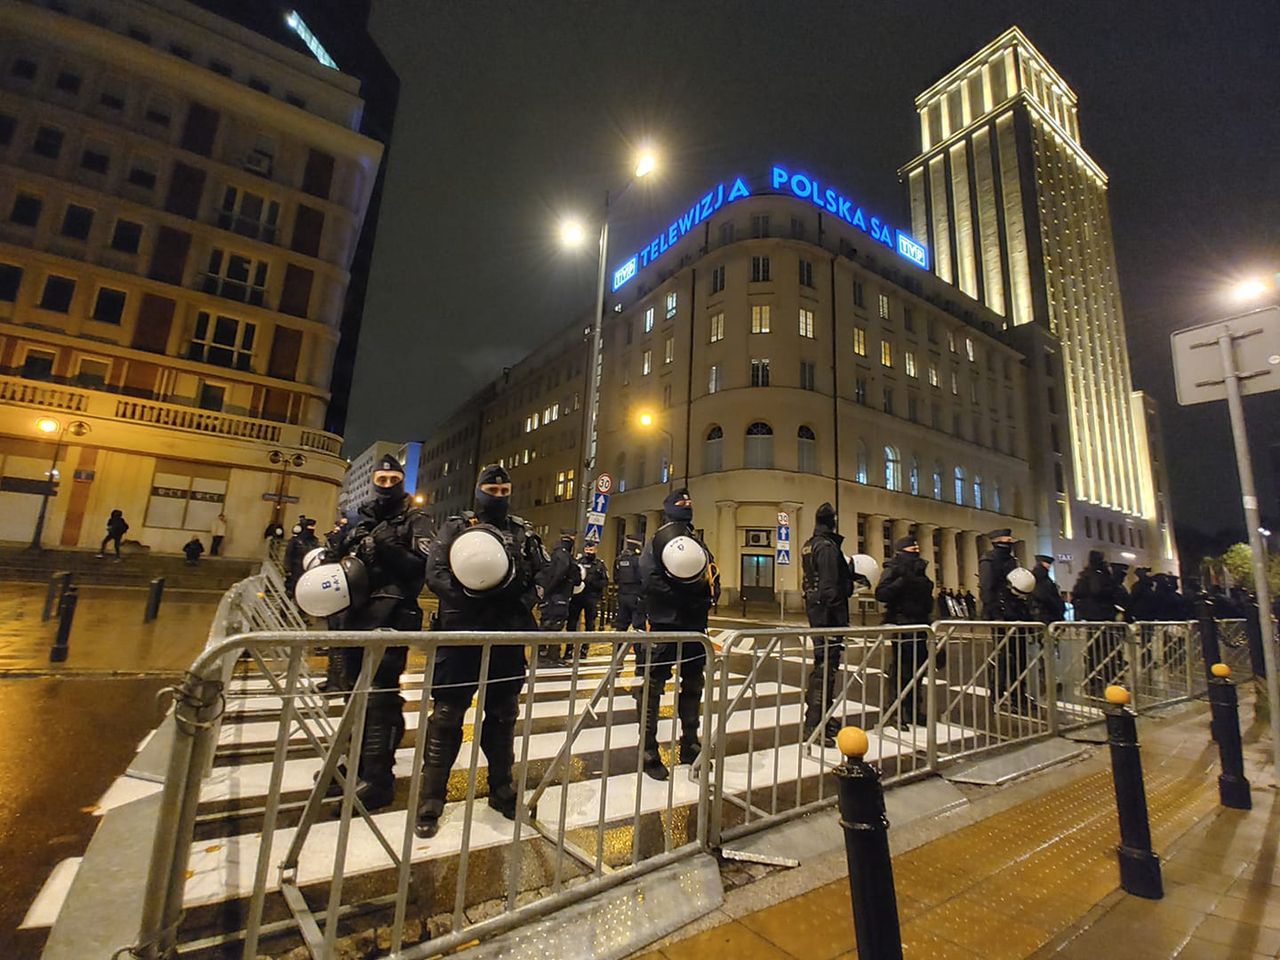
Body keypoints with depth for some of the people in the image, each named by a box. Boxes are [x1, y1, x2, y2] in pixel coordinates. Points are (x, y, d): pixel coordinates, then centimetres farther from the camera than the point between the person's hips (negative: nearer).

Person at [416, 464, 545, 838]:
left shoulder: (523, 531, 9)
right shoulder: (456, 527, 3)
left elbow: (543, 575, 5)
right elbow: (435, 573, -7)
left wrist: (521, 599, -12)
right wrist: (467, 594, -21)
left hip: (508, 637, 3)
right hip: (462, 632, -3)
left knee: (503, 714, 15)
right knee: (447, 715, 4)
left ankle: (501, 788, 32)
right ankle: (432, 799, 19)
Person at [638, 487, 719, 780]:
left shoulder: (699, 544, 16)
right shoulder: (657, 541, -4)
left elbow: (714, 580, 13)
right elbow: (652, 580, -17)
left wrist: (703, 600, -7)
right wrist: (685, 599, -18)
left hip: (694, 625, 8)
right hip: (664, 625, -7)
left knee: (693, 685, 16)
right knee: (653, 687, -3)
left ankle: (690, 745, 31)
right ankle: (648, 752, 6)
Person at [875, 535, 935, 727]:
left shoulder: (919, 570, 18)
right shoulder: (892, 570, -6)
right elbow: (881, 594, -21)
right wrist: (902, 581, -25)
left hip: (919, 626, 8)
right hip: (901, 626, -8)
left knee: (917, 669, 12)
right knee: (901, 671, -6)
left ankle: (914, 711, 23)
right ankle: (897, 713, 2)